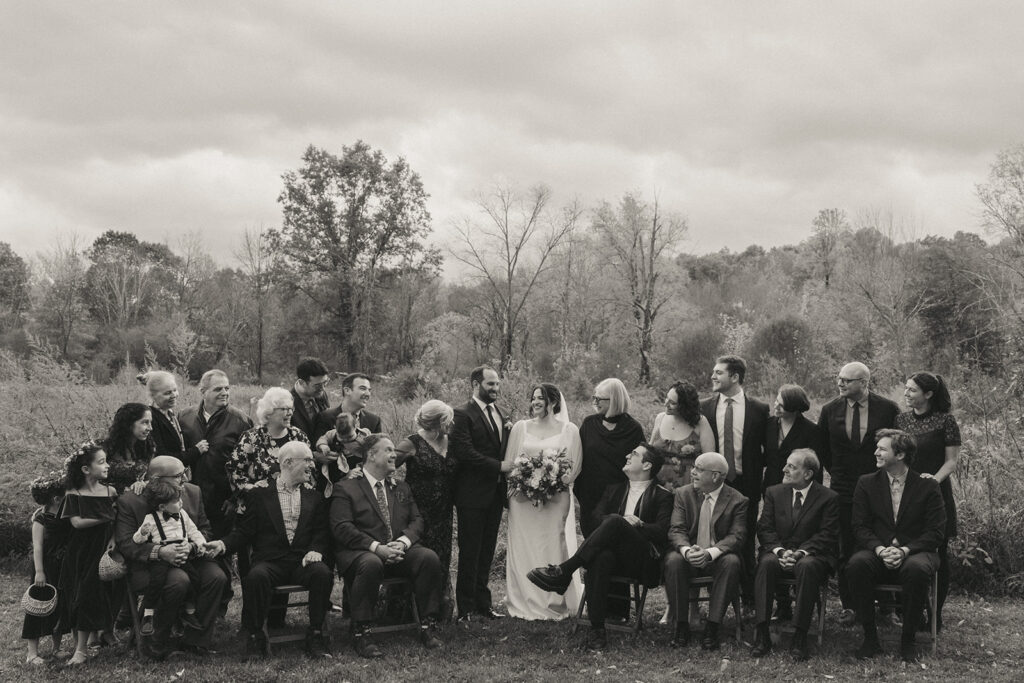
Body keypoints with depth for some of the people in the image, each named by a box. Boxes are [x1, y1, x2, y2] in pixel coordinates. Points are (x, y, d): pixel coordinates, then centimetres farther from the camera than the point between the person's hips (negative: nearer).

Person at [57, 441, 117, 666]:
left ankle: (82, 649, 1)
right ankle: (79, 644, 14)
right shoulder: (73, 495, -5)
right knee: (76, 598, 3)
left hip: (101, 554, 0)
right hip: (79, 555, 0)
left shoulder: (110, 492, -1)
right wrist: (106, 517, -15)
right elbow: (77, 523, -15)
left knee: (92, 597, -3)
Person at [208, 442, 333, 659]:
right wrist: (223, 544, -12)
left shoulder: (314, 496, 18)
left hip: (302, 561, 2)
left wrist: (316, 550, -10)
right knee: (256, 576, -35)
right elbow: (245, 531, 7)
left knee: (322, 573, -30)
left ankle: (315, 637, -19)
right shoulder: (259, 494, 10)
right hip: (270, 561, -2)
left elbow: (322, 532, 12)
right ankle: (256, 637, -17)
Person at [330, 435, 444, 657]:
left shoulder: (402, 488, 23)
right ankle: (360, 634, -29)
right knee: (371, 564, -39)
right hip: (361, 552, -5)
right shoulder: (345, 488, 3)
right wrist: (376, 547, -21)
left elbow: (417, 520, 14)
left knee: (430, 558, -24)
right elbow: (342, 528, -9)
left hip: (400, 550, 5)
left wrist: (403, 541, -9)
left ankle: (429, 627, -17)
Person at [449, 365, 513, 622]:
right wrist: (499, 466, -17)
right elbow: (463, 452, -18)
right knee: (470, 552, -1)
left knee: (487, 552, 11)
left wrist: (510, 430, 1)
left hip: (495, 492, 7)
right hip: (472, 494, -7)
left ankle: (482, 603, 19)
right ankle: (466, 608, 6)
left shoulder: (500, 413, 15)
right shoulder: (463, 415, -9)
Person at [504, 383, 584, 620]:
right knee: (524, 548, 1)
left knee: (554, 547, -3)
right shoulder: (520, 428, 10)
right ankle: (525, 603, 8)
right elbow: (509, 463, 9)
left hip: (556, 498, -2)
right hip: (523, 498, 2)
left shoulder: (569, 430, 4)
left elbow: (574, 466, 2)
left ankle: (555, 604, 6)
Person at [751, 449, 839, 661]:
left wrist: (801, 553, -21)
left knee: (807, 566, -38)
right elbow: (765, 529, 5)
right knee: (766, 563, -32)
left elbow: (827, 535, -7)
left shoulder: (829, 498, 0)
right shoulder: (774, 492, 10)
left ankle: (800, 637, -35)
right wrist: (780, 551, -14)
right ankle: (762, 635, -34)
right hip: (778, 552, 3)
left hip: (812, 555, -3)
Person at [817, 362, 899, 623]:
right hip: (842, 489, 2)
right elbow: (821, 446, 17)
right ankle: (848, 606, 11)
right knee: (845, 550, 3)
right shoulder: (830, 410, 2)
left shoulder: (888, 409, -6)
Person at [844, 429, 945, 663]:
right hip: (877, 553, 2)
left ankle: (907, 641, -19)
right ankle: (870, 638, -20)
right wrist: (880, 549, -17)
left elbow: (936, 532, -3)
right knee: (856, 565, -33)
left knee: (917, 569, -38)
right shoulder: (866, 484, 9)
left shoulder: (928, 486, 2)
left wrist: (905, 550, -19)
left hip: (914, 553, -2)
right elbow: (860, 527, 4)